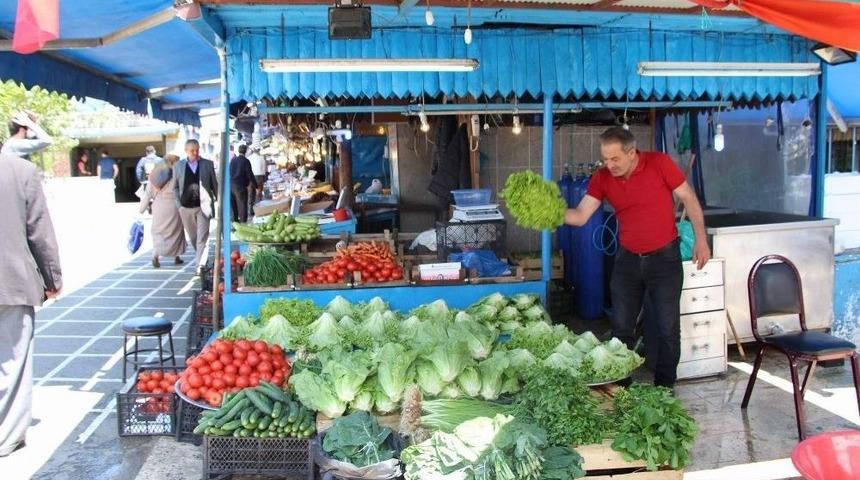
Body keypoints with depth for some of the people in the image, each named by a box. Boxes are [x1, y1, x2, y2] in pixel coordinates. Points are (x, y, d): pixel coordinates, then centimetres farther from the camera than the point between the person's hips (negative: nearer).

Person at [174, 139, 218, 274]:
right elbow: (175, 187, 9)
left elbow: (214, 184, 6)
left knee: (202, 237, -8)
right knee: (193, 236, 15)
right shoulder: (178, 166, 4)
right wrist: (179, 204, 1)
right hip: (186, 207, 2)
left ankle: (200, 264, -8)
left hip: (203, 206, -2)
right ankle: (199, 256, 37)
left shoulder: (208, 164, 1)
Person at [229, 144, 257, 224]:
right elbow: (250, 174, -14)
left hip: (231, 185, 7)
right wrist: (256, 186, -9)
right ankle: (243, 222, -4)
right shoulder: (246, 161, -12)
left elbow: (229, 172, 14)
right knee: (242, 205, -2)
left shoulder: (233, 160, 6)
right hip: (240, 186, -6)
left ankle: (235, 220, 27)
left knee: (233, 205, 17)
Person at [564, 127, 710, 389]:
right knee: (620, 328, 9)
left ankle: (665, 387, 19)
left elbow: (689, 198, -6)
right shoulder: (602, 178, -6)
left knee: (667, 328, 4)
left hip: (664, 258, -3)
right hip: (627, 259, 3)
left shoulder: (659, 163, -15)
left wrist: (701, 239, -10)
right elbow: (581, 215, -11)